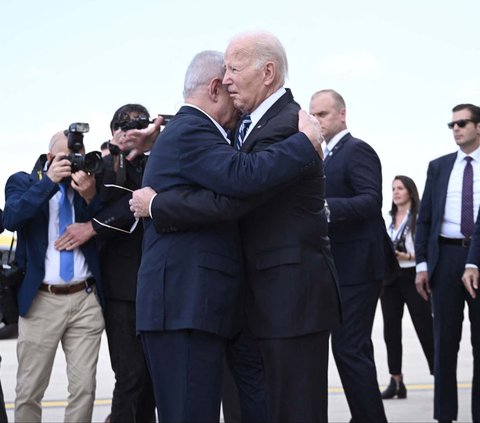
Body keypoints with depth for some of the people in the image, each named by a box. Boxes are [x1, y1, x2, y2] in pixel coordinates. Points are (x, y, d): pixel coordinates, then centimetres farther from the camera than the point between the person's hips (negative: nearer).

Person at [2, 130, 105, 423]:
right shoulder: (24, 182, 6)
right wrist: (49, 180, -17)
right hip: (41, 300, -2)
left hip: (85, 299, 2)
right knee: (29, 391, 0)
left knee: (84, 388, -1)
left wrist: (90, 196, -13)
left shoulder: (89, 184, 10)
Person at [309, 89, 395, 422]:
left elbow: (371, 201, -23)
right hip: (337, 267, 10)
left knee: (348, 348, -13)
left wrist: (325, 207, -34)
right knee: (354, 347, 15)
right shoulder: (327, 156, 19)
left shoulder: (358, 150, -10)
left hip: (357, 266, -10)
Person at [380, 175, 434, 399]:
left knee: (425, 329, -4)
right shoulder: (388, 219, 13)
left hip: (412, 278, -6)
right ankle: (396, 382, 8)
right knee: (391, 330, 4)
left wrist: (408, 257, -20)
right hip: (390, 278, 6)